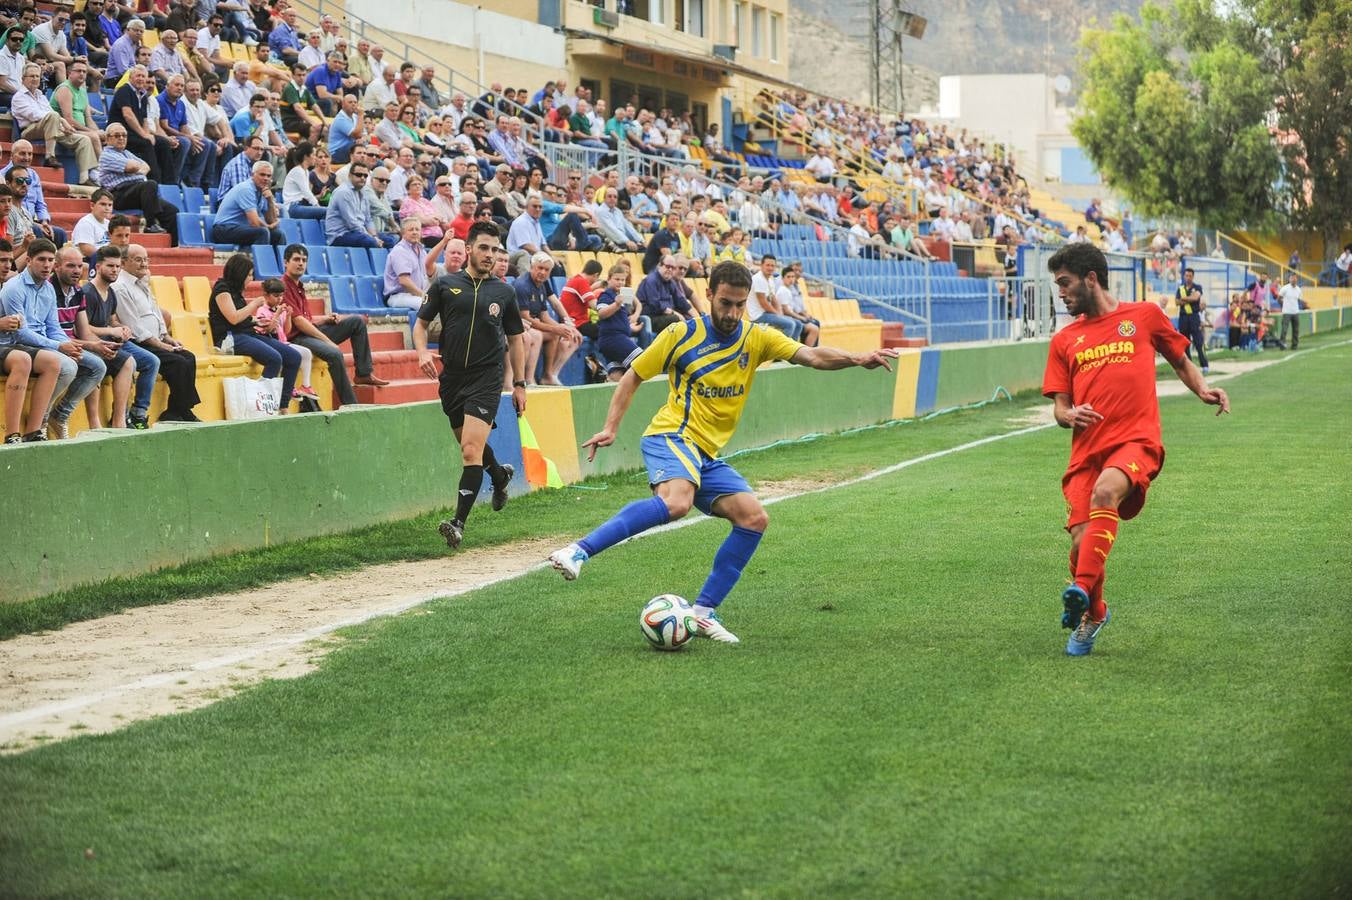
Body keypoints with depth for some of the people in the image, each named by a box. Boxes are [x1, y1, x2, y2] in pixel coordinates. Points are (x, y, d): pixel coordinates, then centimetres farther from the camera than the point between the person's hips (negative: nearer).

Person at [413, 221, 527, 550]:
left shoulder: (504, 292, 6)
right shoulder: (446, 285, 4)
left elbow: (515, 340, 14)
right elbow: (421, 324, 10)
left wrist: (519, 384, 11)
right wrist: (423, 352, -10)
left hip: (486, 379, -3)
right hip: (451, 378, 3)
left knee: (471, 451, -16)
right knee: (470, 445, 18)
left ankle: (459, 522, -18)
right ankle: (500, 475, 51)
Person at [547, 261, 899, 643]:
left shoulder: (756, 339, 6)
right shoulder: (682, 334, -1)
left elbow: (813, 356, -7)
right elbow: (633, 376, 8)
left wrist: (857, 359, -25)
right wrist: (610, 428, -1)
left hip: (708, 455, 6)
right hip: (671, 436, -6)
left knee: (754, 517, -8)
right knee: (676, 502, -35)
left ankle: (704, 611, -2)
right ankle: (579, 551, -40)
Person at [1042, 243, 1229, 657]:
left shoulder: (1144, 316, 11)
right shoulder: (1064, 340, 19)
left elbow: (1180, 360, 23)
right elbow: (1060, 407, 18)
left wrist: (1204, 390, 3)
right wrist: (1069, 415, -6)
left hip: (1136, 441, -3)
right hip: (1087, 449, 3)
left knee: (1105, 491, -35)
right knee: (1082, 541, -9)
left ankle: (1082, 589, -41)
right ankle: (1092, 614, 19)